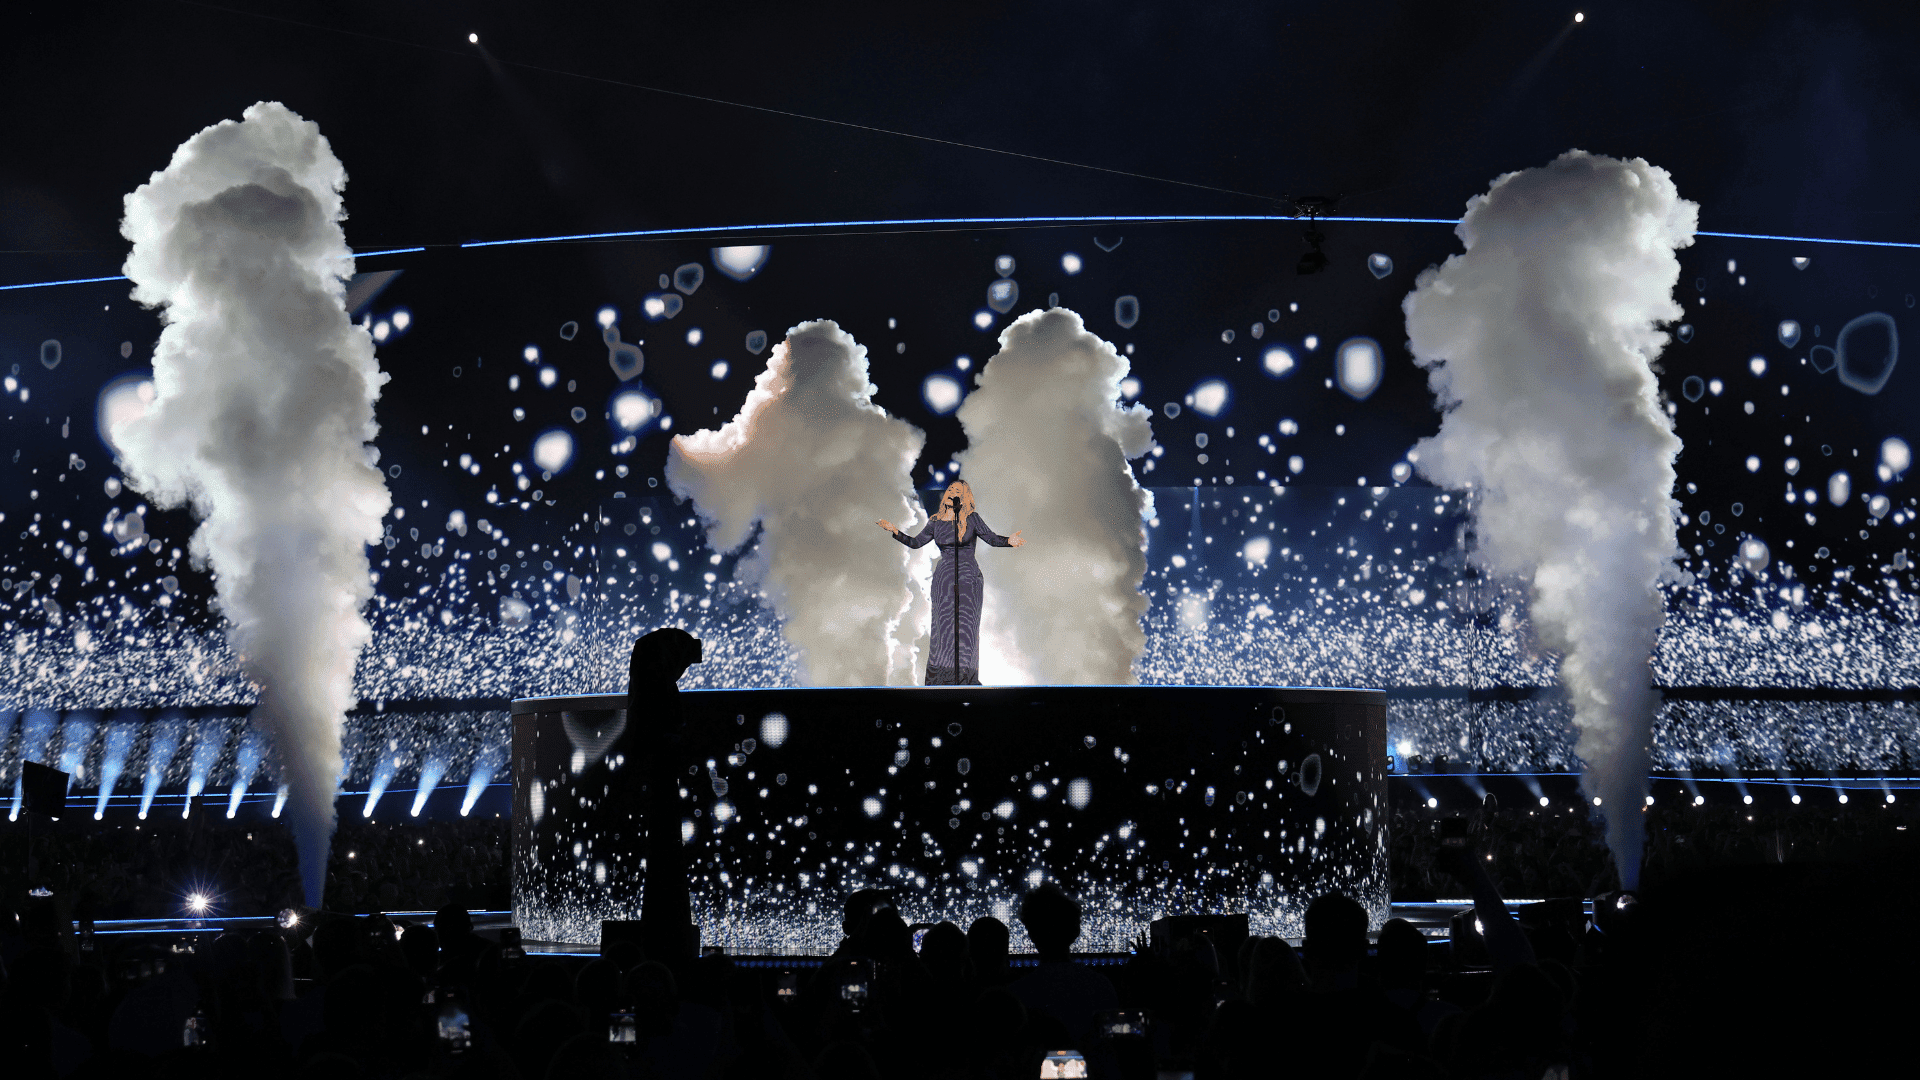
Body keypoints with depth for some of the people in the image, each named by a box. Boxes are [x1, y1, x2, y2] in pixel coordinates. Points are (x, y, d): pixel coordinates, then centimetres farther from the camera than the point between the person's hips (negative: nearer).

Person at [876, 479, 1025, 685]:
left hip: (968, 576, -2)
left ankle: (965, 678, -2)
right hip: (943, 576, 2)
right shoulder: (936, 521, 9)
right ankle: (942, 678, 2)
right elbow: (916, 542, 14)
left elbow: (992, 538, -1)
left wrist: (1008, 541, -19)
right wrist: (894, 531, 5)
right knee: (943, 626, -1)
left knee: (966, 626, -6)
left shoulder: (971, 519, 1)